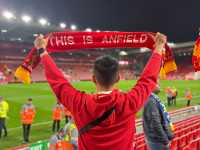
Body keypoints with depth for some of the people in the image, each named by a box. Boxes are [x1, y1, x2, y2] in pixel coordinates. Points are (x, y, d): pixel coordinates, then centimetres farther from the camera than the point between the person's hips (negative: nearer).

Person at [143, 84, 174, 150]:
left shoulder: (154, 99, 7)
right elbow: (155, 124, -26)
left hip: (158, 139, 9)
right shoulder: (151, 101, -24)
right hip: (158, 140, -9)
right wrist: (165, 140, -18)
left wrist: (169, 135, 16)